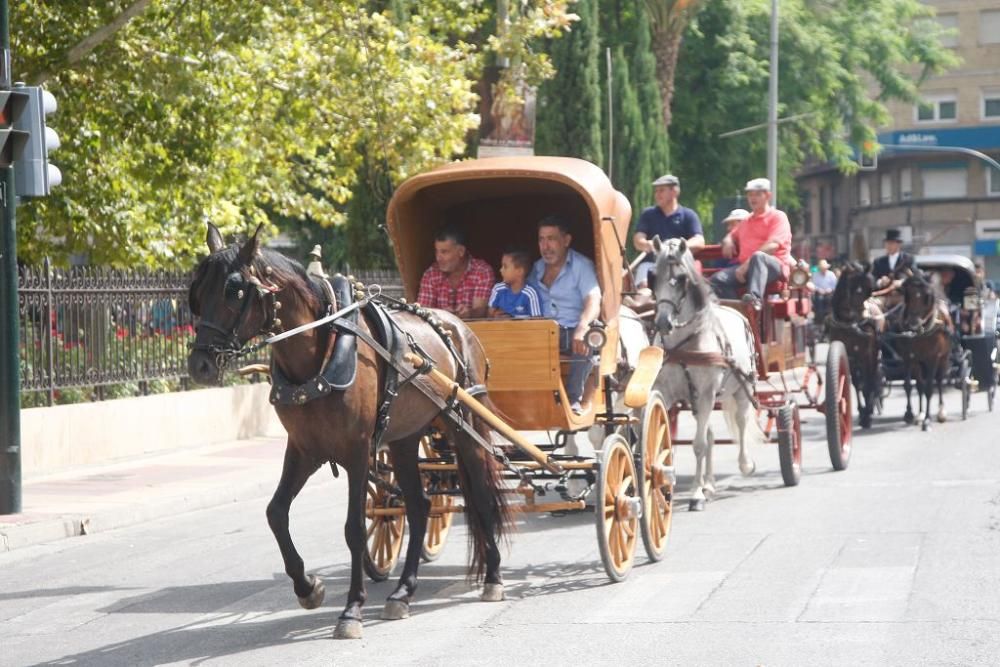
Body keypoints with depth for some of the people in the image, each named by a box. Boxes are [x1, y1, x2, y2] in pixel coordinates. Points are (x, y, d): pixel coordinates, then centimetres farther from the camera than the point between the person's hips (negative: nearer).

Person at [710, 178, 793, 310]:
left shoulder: (778, 217, 5)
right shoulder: (746, 222, 29)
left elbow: (773, 245, -11)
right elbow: (732, 235, 43)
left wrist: (748, 263, -22)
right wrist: (728, 242, 13)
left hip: (775, 266, -7)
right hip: (745, 266, 7)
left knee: (758, 257, -43)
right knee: (718, 279, -20)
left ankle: (755, 298, -66)